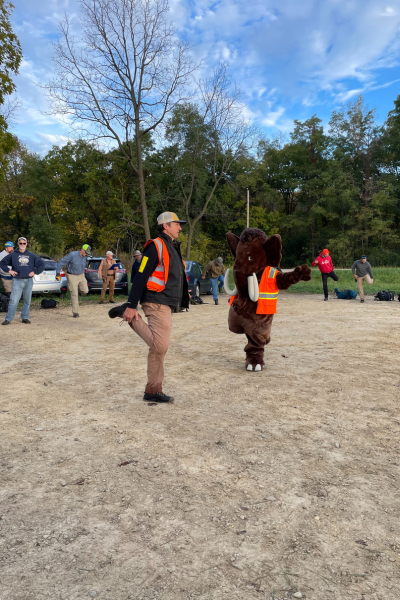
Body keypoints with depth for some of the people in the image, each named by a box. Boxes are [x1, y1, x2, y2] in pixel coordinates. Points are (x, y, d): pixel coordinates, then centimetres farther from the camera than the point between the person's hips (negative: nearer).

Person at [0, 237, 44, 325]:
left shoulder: (31, 256, 10)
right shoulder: (12, 255, 4)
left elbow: (41, 264, 16)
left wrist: (35, 272, 6)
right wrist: (9, 270, -1)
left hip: (29, 281, 3)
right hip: (17, 281, -3)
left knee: (27, 301, 8)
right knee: (13, 301, -8)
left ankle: (25, 317, 18)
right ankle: (8, 319, -2)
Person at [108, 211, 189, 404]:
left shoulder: (172, 248, 21)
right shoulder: (156, 246, -9)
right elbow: (140, 277, -16)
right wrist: (132, 306, -21)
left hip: (166, 305, 10)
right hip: (157, 303, -10)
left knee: (159, 348, 10)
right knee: (160, 346, -16)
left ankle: (153, 390, 16)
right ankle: (128, 314, -4)